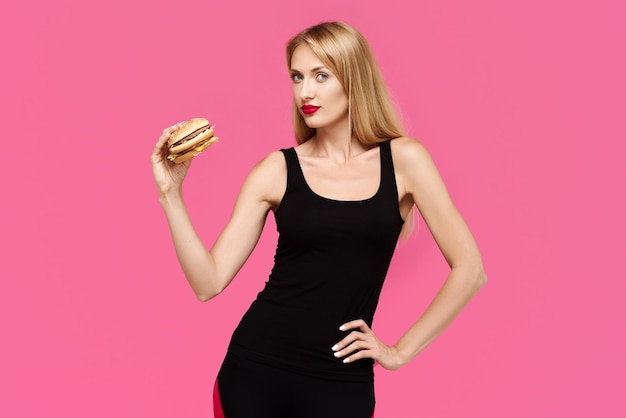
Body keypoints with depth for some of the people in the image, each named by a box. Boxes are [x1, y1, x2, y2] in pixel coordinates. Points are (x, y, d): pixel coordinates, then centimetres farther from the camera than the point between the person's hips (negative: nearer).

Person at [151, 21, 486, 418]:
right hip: (256, 368, 1)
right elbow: (210, 282, -3)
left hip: (341, 380, -1)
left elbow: (469, 270, -1)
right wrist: (171, 192, -12)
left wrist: (401, 351, -1)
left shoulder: (403, 160, -2)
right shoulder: (277, 170, 0)